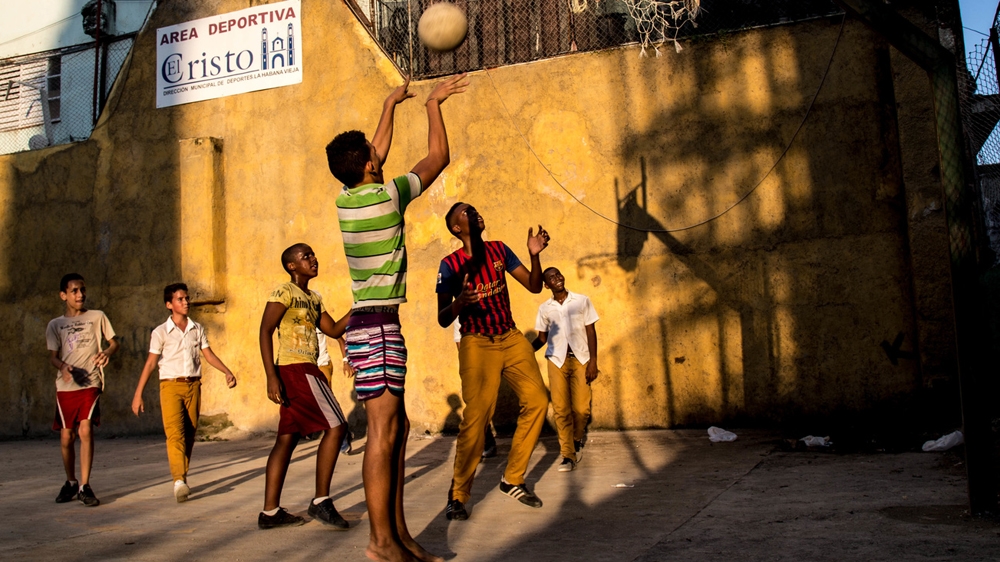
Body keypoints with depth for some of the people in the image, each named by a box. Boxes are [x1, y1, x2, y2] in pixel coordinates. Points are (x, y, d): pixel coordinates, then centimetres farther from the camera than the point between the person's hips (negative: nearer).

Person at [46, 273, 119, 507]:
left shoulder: (97, 317, 9)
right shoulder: (55, 325, 11)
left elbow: (114, 342, 9)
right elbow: (53, 355, 4)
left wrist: (107, 352, -14)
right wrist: (63, 366, -19)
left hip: (90, 383, -2)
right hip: (65, 386, 2)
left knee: (85, 430, -15)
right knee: (66, 437, 5)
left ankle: (85, 487, -9)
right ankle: (70, 483, 25)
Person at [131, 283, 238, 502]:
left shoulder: (198, 329, 10)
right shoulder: (161, 332, 0)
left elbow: (208, 354, 13)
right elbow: (150, 363, -1)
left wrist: (227, 372, -1)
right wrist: (138, 394, -3)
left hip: (193, 385, 4)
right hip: (171, 385, -4)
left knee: (190, 434, 6)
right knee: (175, 432, -16)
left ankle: (182, 477, 17)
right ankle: (179, 480, -26)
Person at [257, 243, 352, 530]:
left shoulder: (314, 298, 19)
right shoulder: (284, 291, -6)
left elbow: (334, 330, 17)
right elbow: (265, 331, -13)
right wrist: (271, 376, -22)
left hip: (305, 371, 9)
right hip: (297, 369, -9)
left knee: (287, 438, 7)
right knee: (335, 426, -11)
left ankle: (270, 511, 10)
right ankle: (321, 501, -7)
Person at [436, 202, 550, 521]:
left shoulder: (499, 250, 6)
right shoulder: (450, 265, -7)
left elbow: (534, 286, 6)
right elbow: (443, 320, -7)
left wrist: (534, 255, -11)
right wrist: (459, 302, -28)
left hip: (511, 339, 5)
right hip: (477, 345, -5)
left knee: (537, 400, -4)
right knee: (476, 417, -15)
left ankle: (513, 480, 10)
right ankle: (457, 496, -1)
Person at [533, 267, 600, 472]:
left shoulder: (582, 301, 4)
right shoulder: (545, 308, 8)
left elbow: (591, 331, 3)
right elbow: (542, 337, 11)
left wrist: (593, 361, -5)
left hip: (580, 359, -1)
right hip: (557, 360, 1)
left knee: (581, 408, -6)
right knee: (561, 409, -4)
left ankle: (577, 440, 23)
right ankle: (568, 455, 4)